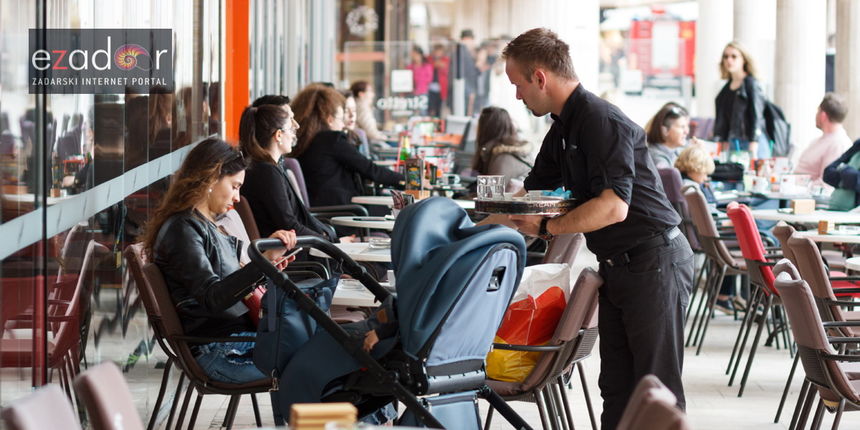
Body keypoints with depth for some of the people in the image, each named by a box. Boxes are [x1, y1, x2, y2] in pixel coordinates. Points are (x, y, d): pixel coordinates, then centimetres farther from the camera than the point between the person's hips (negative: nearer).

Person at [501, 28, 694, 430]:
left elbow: (613, 207, -26)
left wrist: (545, 228, -20)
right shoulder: (562, 129, 13)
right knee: (616, 386, 11)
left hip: (654, 263, -10)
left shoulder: (601, 121, -18)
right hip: (617, 267, 10)